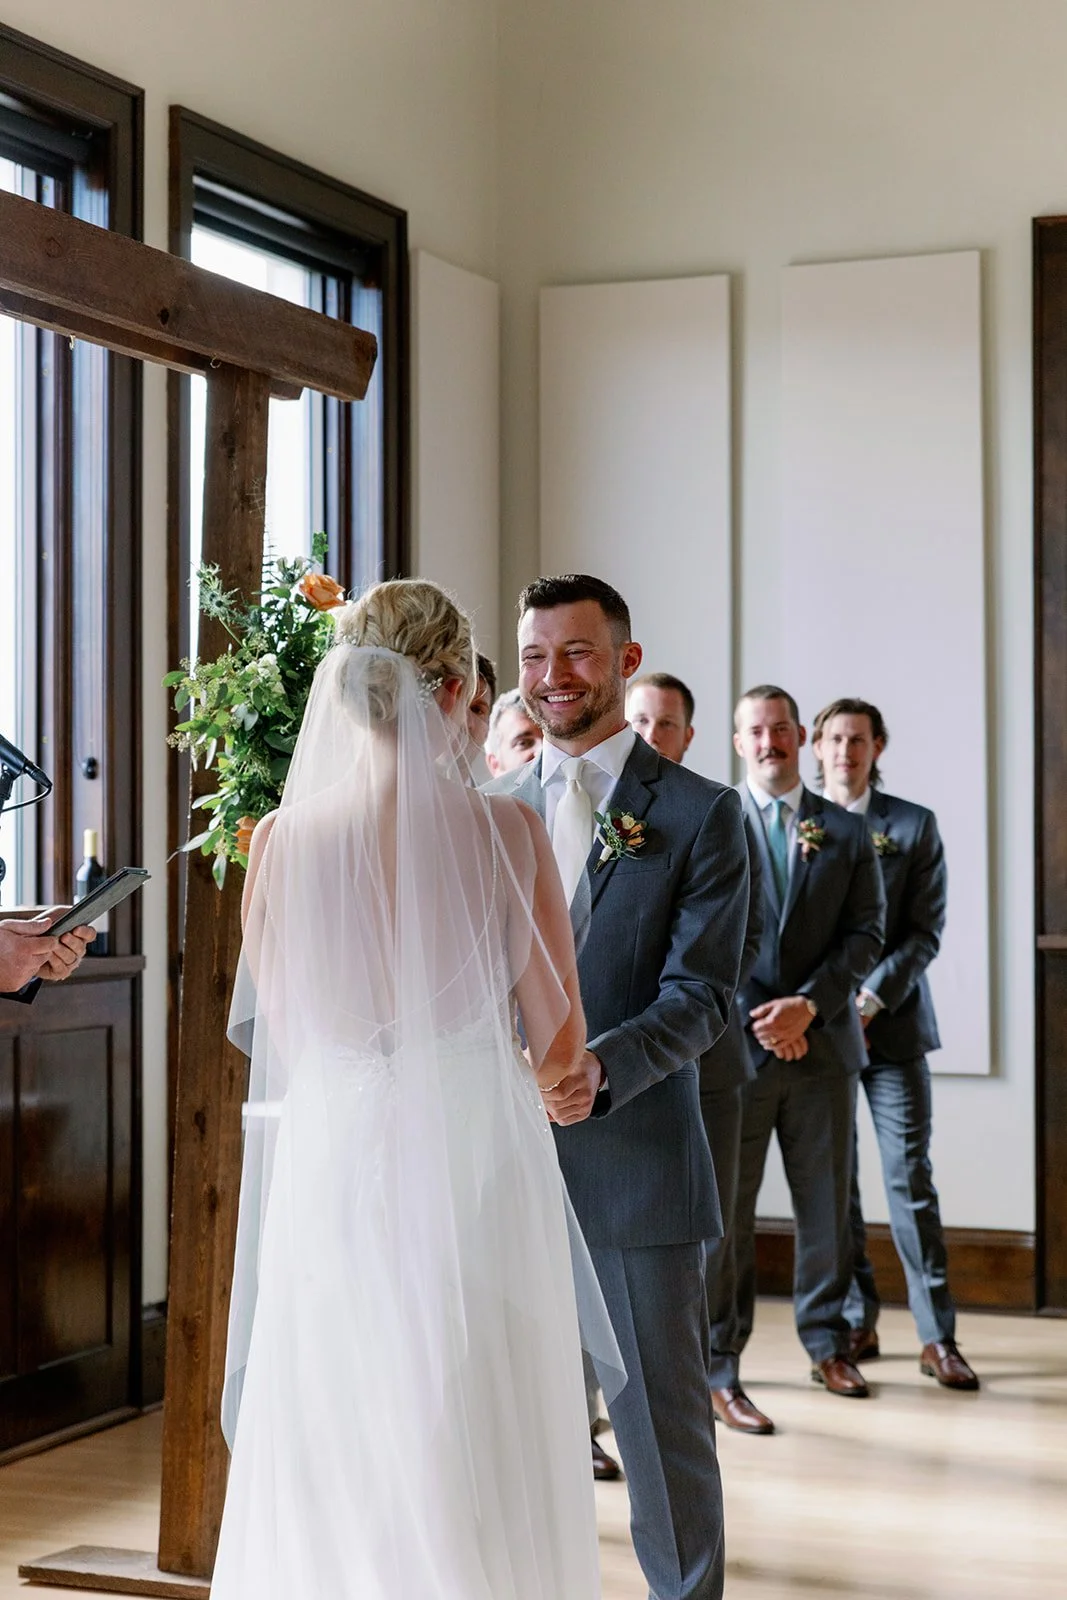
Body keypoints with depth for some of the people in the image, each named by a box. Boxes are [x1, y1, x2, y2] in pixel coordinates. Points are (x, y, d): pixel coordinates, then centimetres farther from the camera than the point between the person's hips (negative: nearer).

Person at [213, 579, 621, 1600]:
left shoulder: (285, 838, -4)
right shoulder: (507, 832, -8)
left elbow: (278, 1030, 6)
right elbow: (559, 1044, -2)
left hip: (331, 1172, 2)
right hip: (478, 1170, -1)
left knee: (330, 1487, 12)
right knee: (477, 1483, 10)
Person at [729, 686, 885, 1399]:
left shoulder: (847, 832, 10)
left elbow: (866, 933, 3)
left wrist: (808, 1004, -10)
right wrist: (757, 1015, -10)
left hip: (824, 1044, 2)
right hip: (733, 1043, -2)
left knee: (827, 1204, 7)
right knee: (724, 1203, 2)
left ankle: (828, 1342, 19)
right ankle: (719, 1347, 12)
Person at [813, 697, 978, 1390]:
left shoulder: (914, 826, 3)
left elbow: (925, 932, -1)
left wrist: (870, 1000, -13)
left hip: (892, 1023, -1)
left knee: (911, 1178, -3)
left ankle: (938, 1336, 1)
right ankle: (858, 1324, 14)